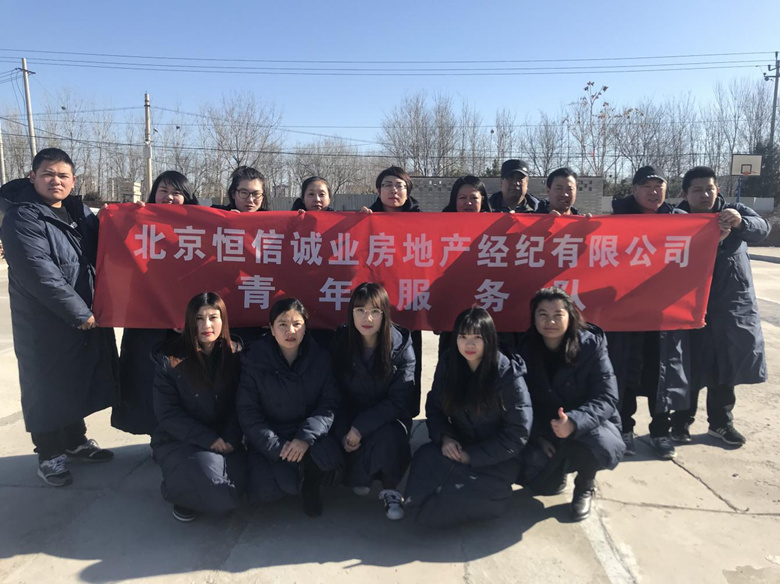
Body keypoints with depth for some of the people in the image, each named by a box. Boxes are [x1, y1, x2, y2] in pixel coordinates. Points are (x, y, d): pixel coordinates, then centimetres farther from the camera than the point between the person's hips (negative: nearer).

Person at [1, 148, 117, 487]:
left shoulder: (81, 213, 10)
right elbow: (40, 274, -21)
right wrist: (79, 313, -22)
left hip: (88, 318, 7)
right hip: (45, 326, -6)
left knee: (78, 385, 18)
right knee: (47, 391, 7)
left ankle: (75, 442, 35)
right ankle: (49, 456, 22)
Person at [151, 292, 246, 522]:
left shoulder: (235, 354, -1)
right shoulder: (171, 360, -7)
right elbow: (167, 413, -8)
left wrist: (230, 439, -16)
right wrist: (208, 440, -16)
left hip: (225, 442, 3)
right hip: (178, 440, -3)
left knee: (229, 498, -20)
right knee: (220, 497, -24)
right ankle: (175, 489, 11)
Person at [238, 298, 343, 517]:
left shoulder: (320, 358, -3)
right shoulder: (254, 360, -7)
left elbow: (330, 403, -7)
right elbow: (248, 411, -8)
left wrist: (306, 437, -24)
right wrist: (276, 447, -19)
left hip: (309, 434, 1)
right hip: (268, 439, 0)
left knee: (330, 461, -30)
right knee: (264, 492, -23)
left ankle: (310, 486, 8)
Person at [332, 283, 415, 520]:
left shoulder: (401, 344, -13)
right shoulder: (340, 341, -8)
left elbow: (398, 400, -16)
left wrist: (361, 428, -25)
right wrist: (345, 432, -17)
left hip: (388, 420, -1)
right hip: (348, 420, 1)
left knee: (388, 437, -34)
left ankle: (390, 490, -3)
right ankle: (359, 477, 12)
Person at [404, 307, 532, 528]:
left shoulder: (509, 375, -15)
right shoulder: (447, 365, -2)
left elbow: (517, 434, -14)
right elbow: (434, 407, 7)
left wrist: (471, 456, -18)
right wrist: (444, 437, -14)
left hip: (496, 458, -3)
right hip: (457, 447, 4)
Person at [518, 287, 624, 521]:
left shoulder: (592, 345, -16)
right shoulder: (526, 349, -8)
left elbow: (607, 398, -22)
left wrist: (574, 422, -39)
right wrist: (537, 435, -17)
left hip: (588, 427, -2)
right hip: (544, 433, 2)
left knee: (599, 444, -36)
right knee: (541, 483, -21)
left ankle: (585, 487, 1)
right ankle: (560, 471, 21)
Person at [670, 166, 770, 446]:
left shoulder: (736, 212, 5)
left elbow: (762, 228, -14)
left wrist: (741, 222, -37)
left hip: (734, 305, 3)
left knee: (726, 366, 12)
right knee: (690, 368, 0)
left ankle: (721, 422, 27)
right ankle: (680, 422, 14)